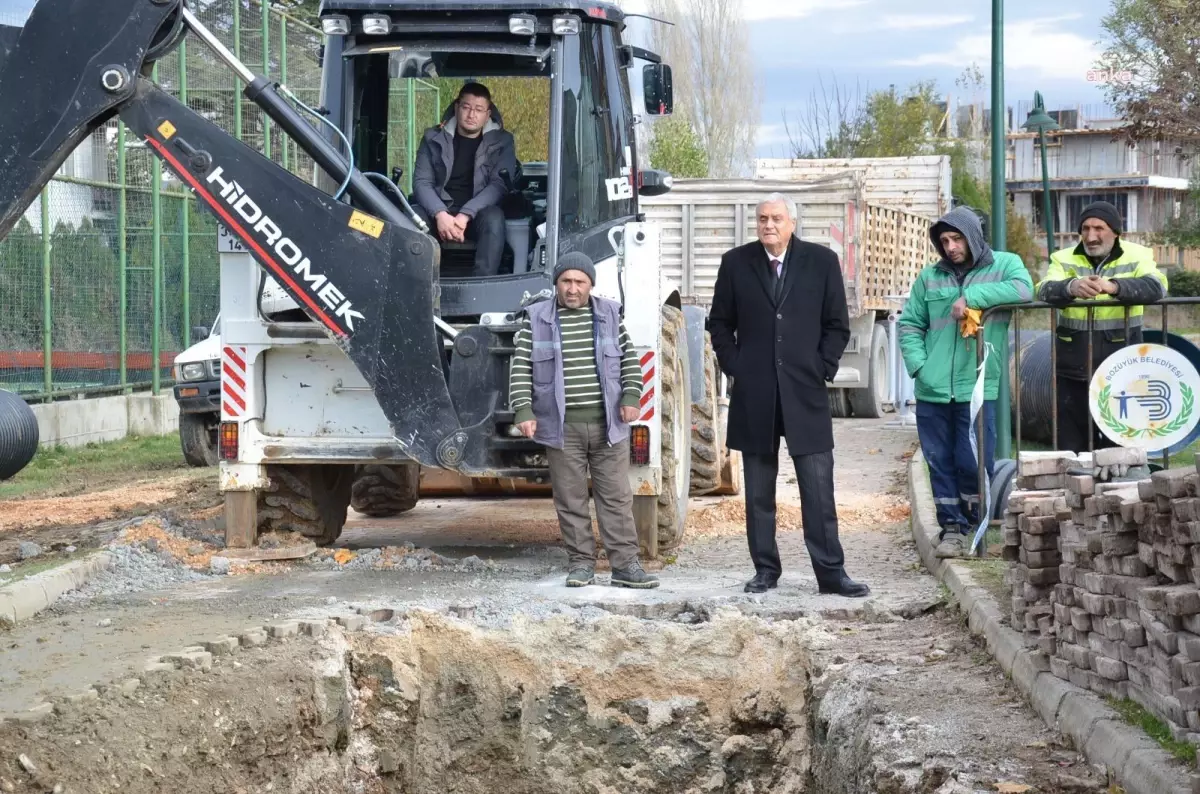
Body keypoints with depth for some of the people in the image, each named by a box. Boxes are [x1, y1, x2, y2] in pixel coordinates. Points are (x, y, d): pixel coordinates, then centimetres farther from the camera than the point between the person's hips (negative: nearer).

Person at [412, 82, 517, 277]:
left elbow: (499, 184, -8)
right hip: (439, 211, 1)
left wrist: (466, 215, -23)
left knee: (493, 218, -36)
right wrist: (440, 214, -21)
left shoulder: (502, 142, 4)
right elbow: (421, 182, 0)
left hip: (478, 213, -1)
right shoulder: (434, 138, 7)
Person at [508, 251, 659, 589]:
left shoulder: (609, 314, 8)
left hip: (608, 424, 1)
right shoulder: (536, 319, 3)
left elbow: (629, 358, 11)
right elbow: (521, 368, 1)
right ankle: (581, 563, 10)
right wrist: (523, 409, -8)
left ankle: (625, 564, 3)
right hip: (562, 426, -1)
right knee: (570, 498, 2)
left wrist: (631, 396, -1)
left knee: (616, 496, 1)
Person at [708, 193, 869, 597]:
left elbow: (837, 325, 7)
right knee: (758, 491, 7)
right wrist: (734, 368, 2)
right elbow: (720, 324, 11)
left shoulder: (821, 262, 3)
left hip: (805, 394, -1)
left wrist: (822, 370, -1)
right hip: (754, 397, 1)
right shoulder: (736, 263, 5)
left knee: (818, 489, -3)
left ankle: (830, 572, 0)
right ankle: (765, 569, 15)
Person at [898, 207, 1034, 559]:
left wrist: (971, 297, -17)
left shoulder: (1004, 265, 4)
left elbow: (1023, 289, -17)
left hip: (977, 386, -3)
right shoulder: (930, 277, 11)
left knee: (973, 462, -3)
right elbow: (910, 324, 15)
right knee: (940, 461, 5)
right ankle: (951, 527, 15)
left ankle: (974, 524, 14)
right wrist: (918, 364, 0)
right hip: (932, 388, 3)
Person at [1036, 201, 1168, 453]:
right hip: (1073, 371, 1)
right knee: (1071, 446, 6)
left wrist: (1114, 286, -37)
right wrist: (1070, 287, -38)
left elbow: (1157, 287, -18)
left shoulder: (1137, 257, 1)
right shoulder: (1064, 259, 5)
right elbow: (1044, 291, -14)